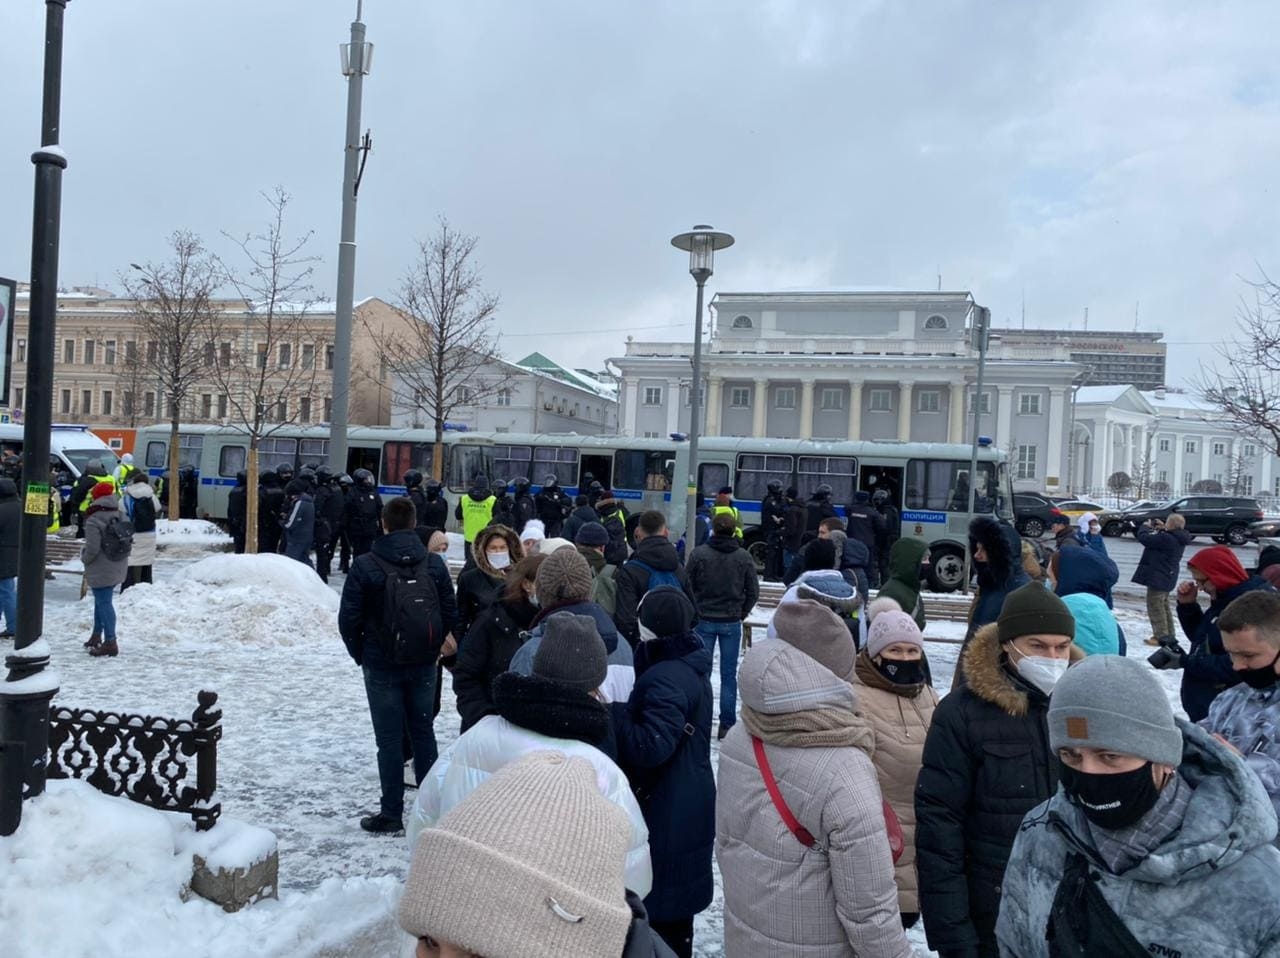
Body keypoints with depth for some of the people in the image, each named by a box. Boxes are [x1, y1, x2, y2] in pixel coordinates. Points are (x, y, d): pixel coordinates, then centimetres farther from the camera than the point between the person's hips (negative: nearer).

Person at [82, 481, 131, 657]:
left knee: (103, 602, -5)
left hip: (101, 570, -8)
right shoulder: (118, 516, 7)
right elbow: (126, 541, 11)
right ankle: (97, 636, 31)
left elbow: (92, 548, -22)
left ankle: (110, 642, -7)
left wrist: (83, 556, -1)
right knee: (103, 601, 20)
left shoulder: (93, 521, -17)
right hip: (117, 568, 8)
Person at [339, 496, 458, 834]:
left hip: (381, 666, -3)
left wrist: (360, 654, 6)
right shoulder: (434, 564, -3)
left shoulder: (365, 565, -11)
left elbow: (349, 619, -10)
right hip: (424, 665, 3)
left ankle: (391, 813, 11)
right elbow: (451, 615, -1)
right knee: (423, 731, 15)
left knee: (390, 738, 5)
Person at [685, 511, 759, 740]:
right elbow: (753, 591, 0)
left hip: (704, 620, -1)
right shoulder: (744, 557, -3)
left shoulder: (699, 554, -8)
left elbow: (686, 586, -5)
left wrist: (694, 612, 8)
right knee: (729, 675, 7)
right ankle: (727, 724, 9)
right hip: (732, 623, 1)